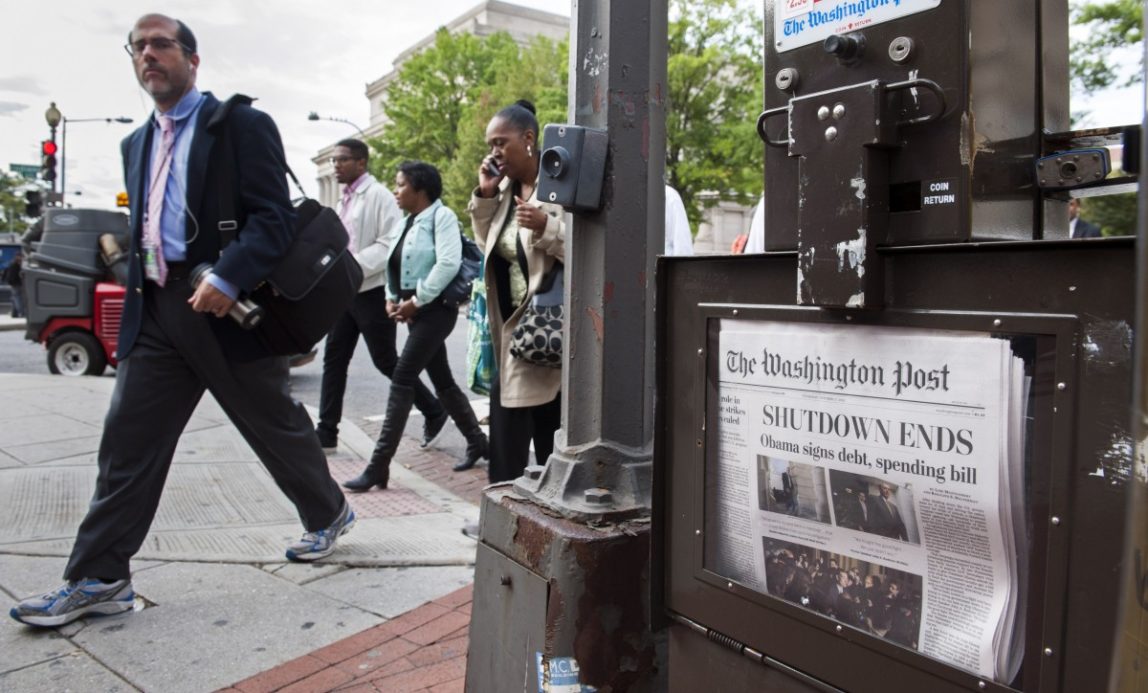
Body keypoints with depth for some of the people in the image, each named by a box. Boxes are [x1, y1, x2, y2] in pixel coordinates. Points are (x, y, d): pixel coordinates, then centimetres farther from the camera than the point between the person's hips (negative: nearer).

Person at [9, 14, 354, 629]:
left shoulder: (241, 124, -4)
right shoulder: (137, 143, 19)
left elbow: (273, 218, -14)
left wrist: (226, 280, -27)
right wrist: (138, 292, 13)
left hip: (223, 307, -6)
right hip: (155, 312, 7)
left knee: (277, 427, 8)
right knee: (127, 441, 3)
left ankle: (328, 515, 31)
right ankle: (99, 578, 11)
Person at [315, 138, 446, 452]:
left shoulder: (379, 196, -11)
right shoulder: (345, 200, 16)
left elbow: (389, 245, -20)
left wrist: (352, 267, -24)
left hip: (372, 293, -8)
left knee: (386, 361, 0)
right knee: (333, 360, 7)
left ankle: (433, 411, 17)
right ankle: (326, 431, 14)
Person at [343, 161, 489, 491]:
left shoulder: (441, 216, -9)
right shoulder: (405, 222, 15)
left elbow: (448, 263, -20)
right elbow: (395, 265, 21)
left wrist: (417, 300, -18)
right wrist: (391, 298, 4)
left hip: (436, 308, -9)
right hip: (414, 311, 9)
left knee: (402, 379, -12)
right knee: (442, 380, 14)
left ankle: (378, 466, -9)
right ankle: (477, 442, 28)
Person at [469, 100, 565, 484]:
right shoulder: (505, 186, 12)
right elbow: (488, 245, 19)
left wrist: (546, 228, -30)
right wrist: (484, 196, 7)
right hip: (511, 332, 8)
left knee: (551, 444, 0)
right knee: (506, 440, 13)